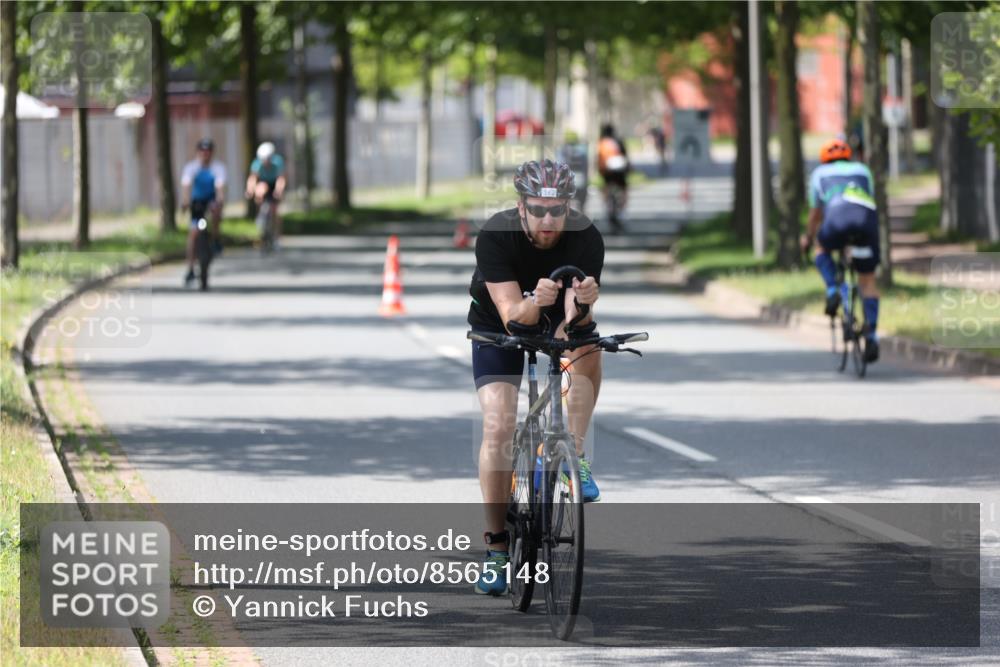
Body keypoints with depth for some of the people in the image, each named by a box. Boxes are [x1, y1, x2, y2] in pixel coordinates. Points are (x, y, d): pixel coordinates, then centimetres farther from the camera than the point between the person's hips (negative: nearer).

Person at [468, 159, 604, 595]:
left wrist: (583, 301, -54)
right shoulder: (495, 237, -30)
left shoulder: (586, 238, -26)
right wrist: (534, 303, -57)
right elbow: (512, 317, -36)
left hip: (557, 320, 1)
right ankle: (496, 545, -5)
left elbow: (575, 318, -32)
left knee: (585, 342, -35)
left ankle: (575, 456, -21)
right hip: (497, 326, -1)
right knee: (498, 428, -16)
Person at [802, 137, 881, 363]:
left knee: (821, 248, 31)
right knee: (867, 279, 13)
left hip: (838, 217, -2)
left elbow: (815, 212, 36)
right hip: (867, 218, 2)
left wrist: (808, 238, 52)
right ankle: (871, 337, 4)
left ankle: (832, 292, 9)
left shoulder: (820, 174, 30)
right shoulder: (862, 170, 35)